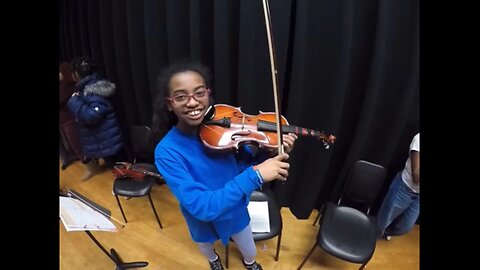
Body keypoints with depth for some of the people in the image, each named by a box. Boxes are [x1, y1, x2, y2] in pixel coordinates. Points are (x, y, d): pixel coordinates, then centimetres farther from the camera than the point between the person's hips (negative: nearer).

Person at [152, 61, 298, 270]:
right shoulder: (166, 151, -31)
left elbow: (246, 164, -9)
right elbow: (201, 207, -38)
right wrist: (255, 175, -44)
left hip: (235, 210, 2)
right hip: (202, 220, -1)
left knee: (250, 252, 28)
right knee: (206, 250, 33)